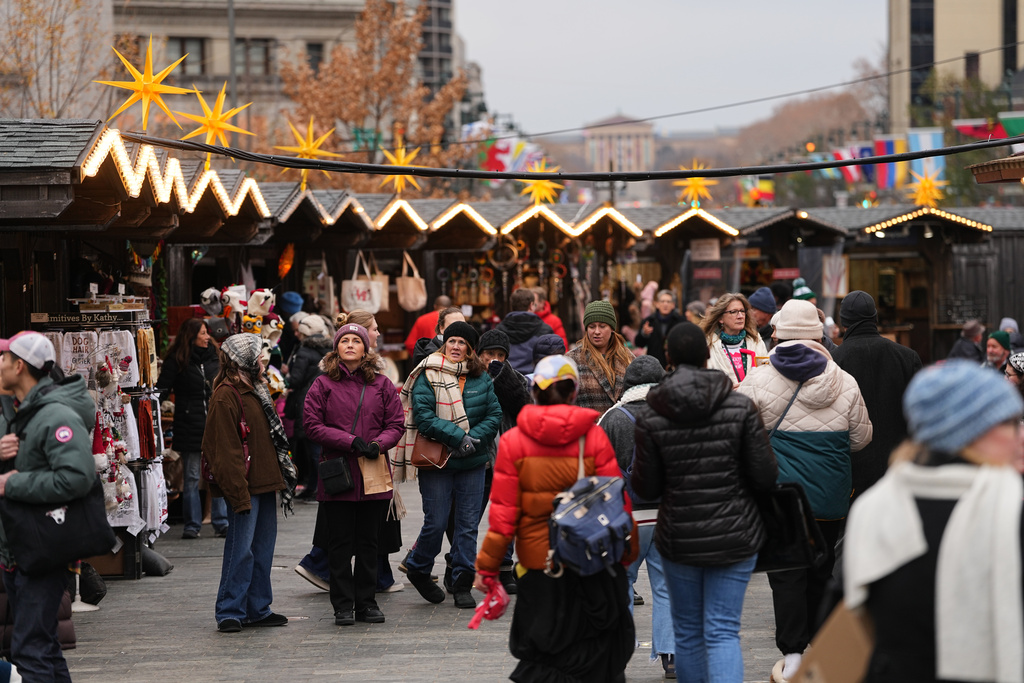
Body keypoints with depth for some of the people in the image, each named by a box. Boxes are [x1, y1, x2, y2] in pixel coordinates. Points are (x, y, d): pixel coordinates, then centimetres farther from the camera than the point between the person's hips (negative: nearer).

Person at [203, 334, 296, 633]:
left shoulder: (255, 390, 18)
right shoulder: (225, 397, -13)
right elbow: (225, 451, -18)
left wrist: (279, 477, 18)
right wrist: (239, 494, -20)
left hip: (265, 484, 9)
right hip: (245, 487, -9)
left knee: (263, 548, 12)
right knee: (241, 550, -7)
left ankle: (258, 609, 19)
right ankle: (230, 612, 0)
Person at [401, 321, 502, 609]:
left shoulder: (481, 378, 7)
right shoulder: (428, 376, -4)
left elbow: (494, 413, 4)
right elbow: (424, 417, -12)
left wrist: (474, 439, -13)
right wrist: (458, 437, -19)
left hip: (473, 461, 3)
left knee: (469, 523, 4)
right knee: (436, 523, -1)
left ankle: (462, 584, 12)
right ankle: (418, 570, 23)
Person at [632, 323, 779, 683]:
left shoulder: (650, 415, -9)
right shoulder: (741, 407, -8)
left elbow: (646, 487, -5)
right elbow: (765, 476, -7)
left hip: (678, 537, 0)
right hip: (734, 537, 0)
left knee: (687, 632, 15)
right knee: (723, 632, 0)